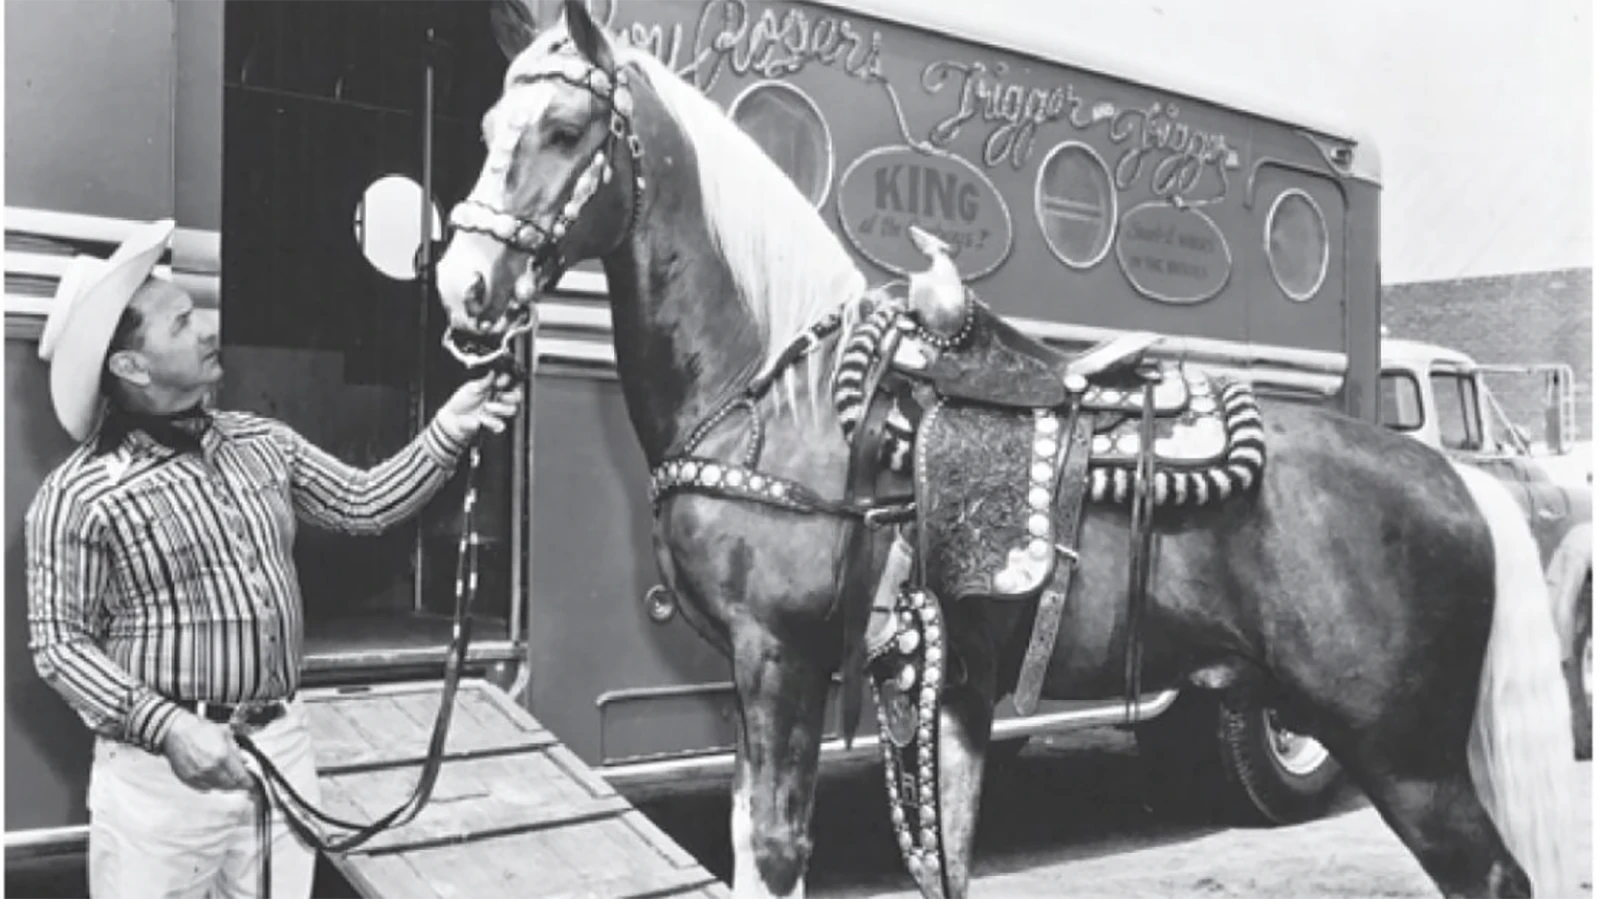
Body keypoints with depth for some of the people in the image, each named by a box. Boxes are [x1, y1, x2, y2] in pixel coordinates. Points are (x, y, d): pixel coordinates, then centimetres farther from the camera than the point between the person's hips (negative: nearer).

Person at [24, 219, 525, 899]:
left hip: (281, 748, 6)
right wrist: (166, 725, -21)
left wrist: (446, 434, -4)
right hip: (162, 767, -5)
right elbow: (59, 644, -10)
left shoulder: (263, 443, 6)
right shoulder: (80, 495, -12)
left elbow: (362, 504, 10)